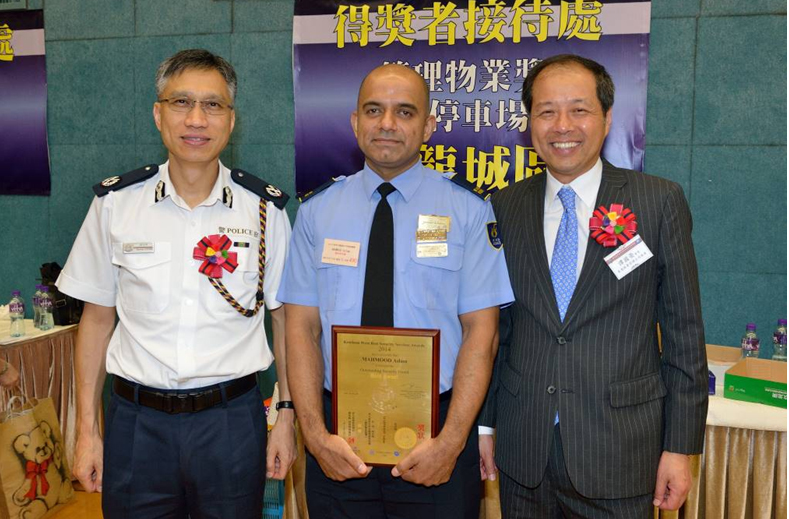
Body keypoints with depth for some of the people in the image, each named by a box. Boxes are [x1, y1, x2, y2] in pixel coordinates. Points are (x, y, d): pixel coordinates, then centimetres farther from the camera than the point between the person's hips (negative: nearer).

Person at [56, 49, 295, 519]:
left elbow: (286, 319, 2)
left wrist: (287, 418, 0)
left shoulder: (265, 209, -3)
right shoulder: (116, 203, 0)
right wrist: (87, 430, 4)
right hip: (136, 422, 1)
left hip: (232, 420, 0)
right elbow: (97, 318, 5)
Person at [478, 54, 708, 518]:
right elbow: (495, 324, 6)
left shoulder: (660, 201, -5)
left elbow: (683, 331, -3)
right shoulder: (505, 208, 2)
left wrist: (680, 446, -4)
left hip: (618, 455, -2)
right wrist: (484, 423, 7)